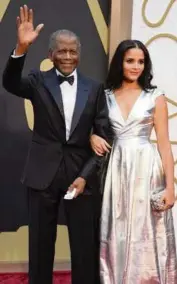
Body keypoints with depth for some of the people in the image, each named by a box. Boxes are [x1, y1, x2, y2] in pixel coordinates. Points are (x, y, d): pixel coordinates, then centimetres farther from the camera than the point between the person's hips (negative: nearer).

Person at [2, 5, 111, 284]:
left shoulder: (94, 88, 3)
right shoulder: (39, 81, 1)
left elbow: (103, 136, 2)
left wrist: (85, 175, -7)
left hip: (81, 174, 1)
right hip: (44, 174, 0)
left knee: (85, 246, 10)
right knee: (40, 244, 13)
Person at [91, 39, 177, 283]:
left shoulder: (155, 97, 0)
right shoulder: (106, 96, 7)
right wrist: (92, 137, -8)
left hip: (146, 170, -2)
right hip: (116, 170, 2)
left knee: (144, 234, 4)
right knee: (117, 233, 9)